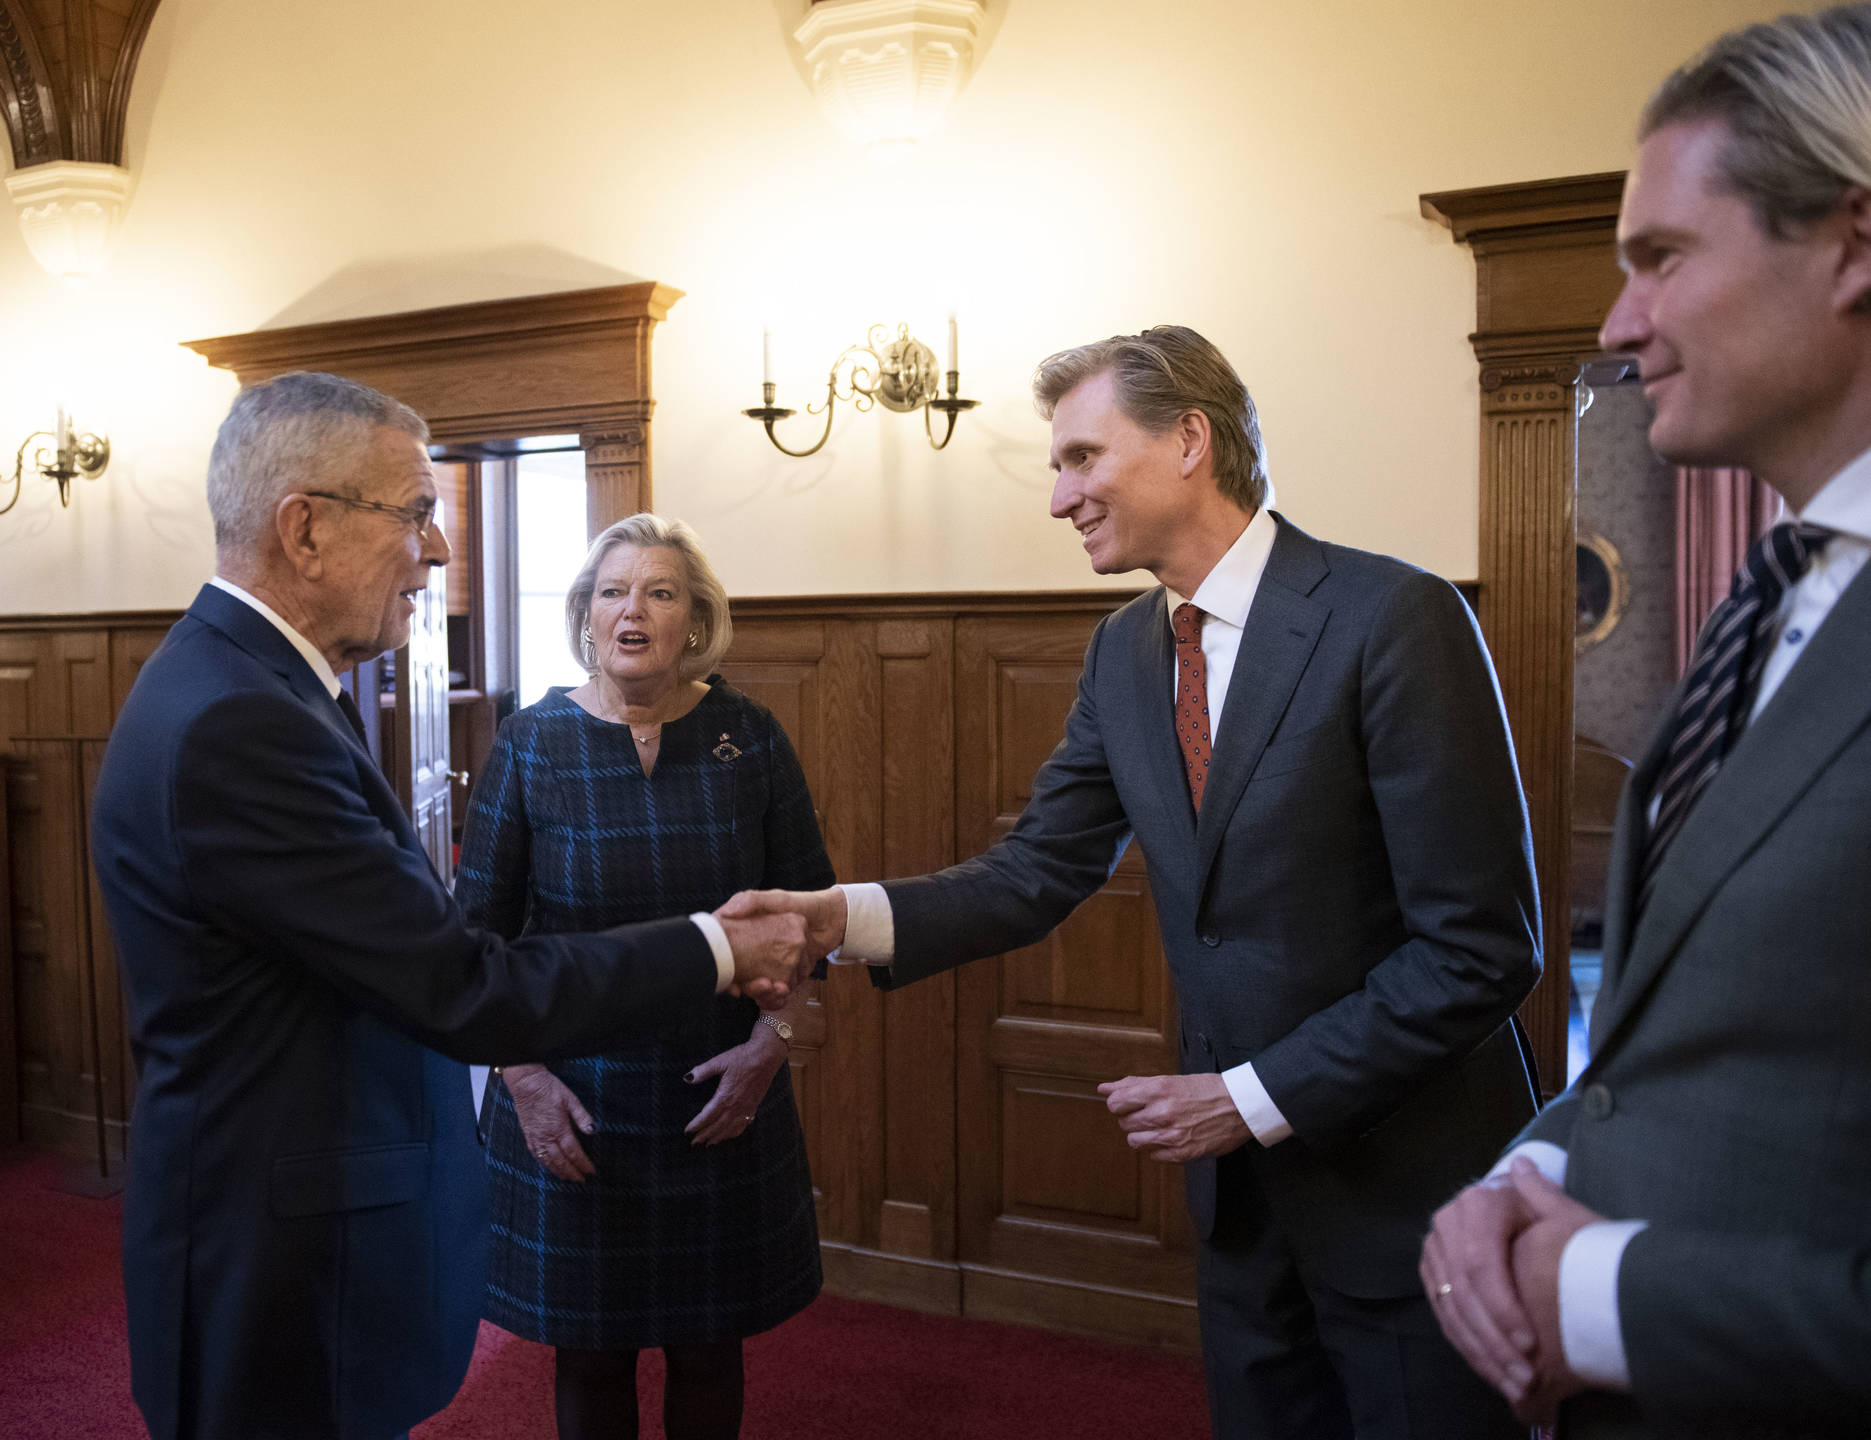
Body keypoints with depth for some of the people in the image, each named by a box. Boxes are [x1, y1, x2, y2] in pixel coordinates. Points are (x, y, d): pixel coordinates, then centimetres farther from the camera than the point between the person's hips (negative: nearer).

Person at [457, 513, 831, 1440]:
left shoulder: (749, 737, -3)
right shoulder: (531, 744, -5)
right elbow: (479, 931, -1)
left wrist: (773, 1041, -9)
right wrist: (521, 1074, -9)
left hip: (723, 1102, 1)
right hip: (572, 1107, -1)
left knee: (709, 1348, 16)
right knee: (588, 1353, 14)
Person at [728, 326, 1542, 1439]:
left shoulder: (1392, 618, -19)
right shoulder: (1125, 651, 3)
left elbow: (1483, 945, -19)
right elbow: (1040, 875, 2)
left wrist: (1256, 1098, -17)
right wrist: (844, 916, -13)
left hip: (1405, 1175, -6)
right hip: (1244, 1180, 6)